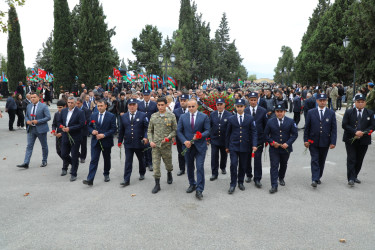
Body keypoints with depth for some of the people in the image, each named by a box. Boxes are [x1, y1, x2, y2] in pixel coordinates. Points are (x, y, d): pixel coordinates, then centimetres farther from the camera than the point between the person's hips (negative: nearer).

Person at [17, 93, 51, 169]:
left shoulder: (43, 106, -8)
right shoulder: (28, 106, 10)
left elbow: (48, 117, -13)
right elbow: (26, 116, 20)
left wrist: (38, 121, -20)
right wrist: (27, 121, -3)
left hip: (41, 129, -4)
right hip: (31, 129, 5)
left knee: (44, 146, 8)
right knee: (29, 146, -1)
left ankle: (44, 161, 24)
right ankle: (26, 163, -2)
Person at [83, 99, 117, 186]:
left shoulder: (111, 116, -5)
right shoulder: (93, 115, 7)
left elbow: (113, 129, -8)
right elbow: (89, 126, 13)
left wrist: (104, 135, -19)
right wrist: (92, 131, -10)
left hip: (106, 141, -1)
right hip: (95, 141, 2)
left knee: (107, 159, 14)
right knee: (93, 160, -5)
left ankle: (106, 174, 35)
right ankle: (90, 179, -8)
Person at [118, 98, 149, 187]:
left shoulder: (142, 115, -1)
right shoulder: (123, 117, 7)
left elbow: (146, 128, -4)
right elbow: (121, 130, 11)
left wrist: (145, 137, -19)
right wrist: (120, 141, 11)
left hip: (139, 143, -1)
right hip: (128, 143, 1)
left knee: (141, 159, 16)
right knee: (128, 162, -2)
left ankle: (142, 174, 39)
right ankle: (126, 180, 1)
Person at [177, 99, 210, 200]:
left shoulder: (204, 117, 0)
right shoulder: (183, 117, 5)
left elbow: (207, 131, -3)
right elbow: (179, 131, 3)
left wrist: (200, 136, -22)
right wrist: (185, 141, -12)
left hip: (200, 146, -3)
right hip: (188, 146, 3)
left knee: (200, 167, -7)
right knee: (190, 167, 15)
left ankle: (199, 190, 0)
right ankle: (192, 184, 35)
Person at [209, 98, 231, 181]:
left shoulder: (229, 115, -6)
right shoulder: (212, 114, 2)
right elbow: (209, 126, 4)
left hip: (224, 139, 0)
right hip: (214, 139, 1)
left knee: (224, 155, 18)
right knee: (214, 157, -1)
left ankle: (223, 168, 43)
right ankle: (214, 173, 7)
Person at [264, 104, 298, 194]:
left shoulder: (290, 121, -1)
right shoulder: (270, 122, -1)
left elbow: (295, 134, -2)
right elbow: (266, 134, 3)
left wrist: (288, 143, -14)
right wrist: (272, 142, -12)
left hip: (286, 148, 2)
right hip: (274, 149, -1)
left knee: (283, 165, 19)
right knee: (274, 166, -6)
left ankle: (281, 178, 46)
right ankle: (274, 186, -4)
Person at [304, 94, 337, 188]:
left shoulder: (331, 113, 2)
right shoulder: (311, 112, 0)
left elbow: (334, 129, 1)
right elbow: (307, 127, 2)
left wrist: (333, 142, -6)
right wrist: (306, 140, -3)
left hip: (325, 142, 2)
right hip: (313, 141, -1)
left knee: (322, 161, 12)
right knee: (314, 160, -5)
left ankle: (318, 177, 26)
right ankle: (314, 180, -7)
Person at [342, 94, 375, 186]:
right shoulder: (349, 112, 2)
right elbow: (344, 125, -5)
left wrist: (363, 132, -14)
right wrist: (355, 132, -17)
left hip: (363, 140, 2)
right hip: (350, 140, -2)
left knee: (359, 160, 9)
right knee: (351, 159, -6)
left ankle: (355, 176, 24)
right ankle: (351, 179, -4)